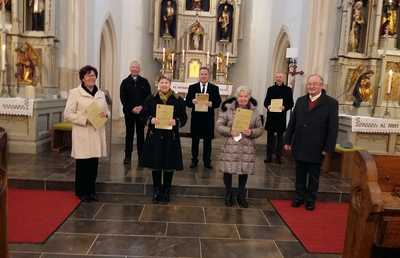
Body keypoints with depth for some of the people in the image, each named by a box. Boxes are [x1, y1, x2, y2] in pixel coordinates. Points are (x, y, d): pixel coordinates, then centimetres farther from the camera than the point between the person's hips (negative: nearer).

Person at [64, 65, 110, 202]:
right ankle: (81, 192, 19)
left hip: (97, 134, 4)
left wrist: (105, 114, -5)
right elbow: (68, 114, -6)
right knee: (82, 165, 3)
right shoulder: (75, 93, -2)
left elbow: (107, 111, 19)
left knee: (94, 165, 8)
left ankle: (91, 191, 23)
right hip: (82, 134, -4)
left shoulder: (101, 94, 14)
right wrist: (85, 120, -18)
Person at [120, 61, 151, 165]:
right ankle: (127, 156, 12)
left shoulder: (144, 82, 6)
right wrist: (131, 108, -11)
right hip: (129, 112, 0)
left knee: (140, 134, 5)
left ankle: (140, 156, 11)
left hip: (141, 112, 0)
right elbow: (123, 98, -1)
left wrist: (141, 107, -11)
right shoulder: (125, 82, 5)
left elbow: (149, 96, 3)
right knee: (129, 134, 6)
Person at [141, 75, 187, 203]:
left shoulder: (178, 100, 2)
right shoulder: (151, 99, 4)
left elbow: (184, 117, 2)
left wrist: (176, 121, -17)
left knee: (169, 166, 6)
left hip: (171, 137, 0)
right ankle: (156, 191, 23)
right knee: (155, 165, 7)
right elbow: (144, 115, 4)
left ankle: (166, 191, 22)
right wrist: (151, 119, -16)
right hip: (154, 136, 1)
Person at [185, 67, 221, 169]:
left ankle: (207, 161, 19)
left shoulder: (215, 88, 5)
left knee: (208, 140, 8)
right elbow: (187, 102, 1)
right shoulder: (192, 87, 6)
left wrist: (211, 104, -21)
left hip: (208, 118, 0)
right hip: (196, 117, 0)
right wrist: (192, 102, -21)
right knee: (195, 140, 10)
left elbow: (218, 102, -1)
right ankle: (194, 160, 22)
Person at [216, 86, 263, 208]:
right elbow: (219, 126, -2)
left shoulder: (254, 111, 5)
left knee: (244, 171, 9)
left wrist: (252, 132, -12)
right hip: (230, 146, -2)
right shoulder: (227, 109, -3)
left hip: (247, 147, 2)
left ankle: (241, 196, 30)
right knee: (228, 171, 3)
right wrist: (230, 131, -18)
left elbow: (260, 129, 8)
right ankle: (228, 195, 27)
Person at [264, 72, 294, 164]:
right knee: (270, 136, 5)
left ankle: (278, 156, 15)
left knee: (280, 137, 7)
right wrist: (268, 106, -14)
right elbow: (265, 101, 8)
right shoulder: (270, 89, 9)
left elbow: (291, 104, 2)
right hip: (271, 116, 1)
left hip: (282, 116, -1)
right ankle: (269, 156, 12)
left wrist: (285, 107, -18)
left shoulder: (288, 89, 4)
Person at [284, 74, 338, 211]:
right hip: (299, 146, 3)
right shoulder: (300, 101, 7)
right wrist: (287, 141, 5)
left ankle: (311, 199, 26)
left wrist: (328, 148, -12)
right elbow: (292, 122, 9)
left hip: (316, 148, -3)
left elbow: (333, 128, -8)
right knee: (300, 174, 14)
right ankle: (299, 197, 28)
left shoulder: (331, 103, -6)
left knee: (313, 176, 11)